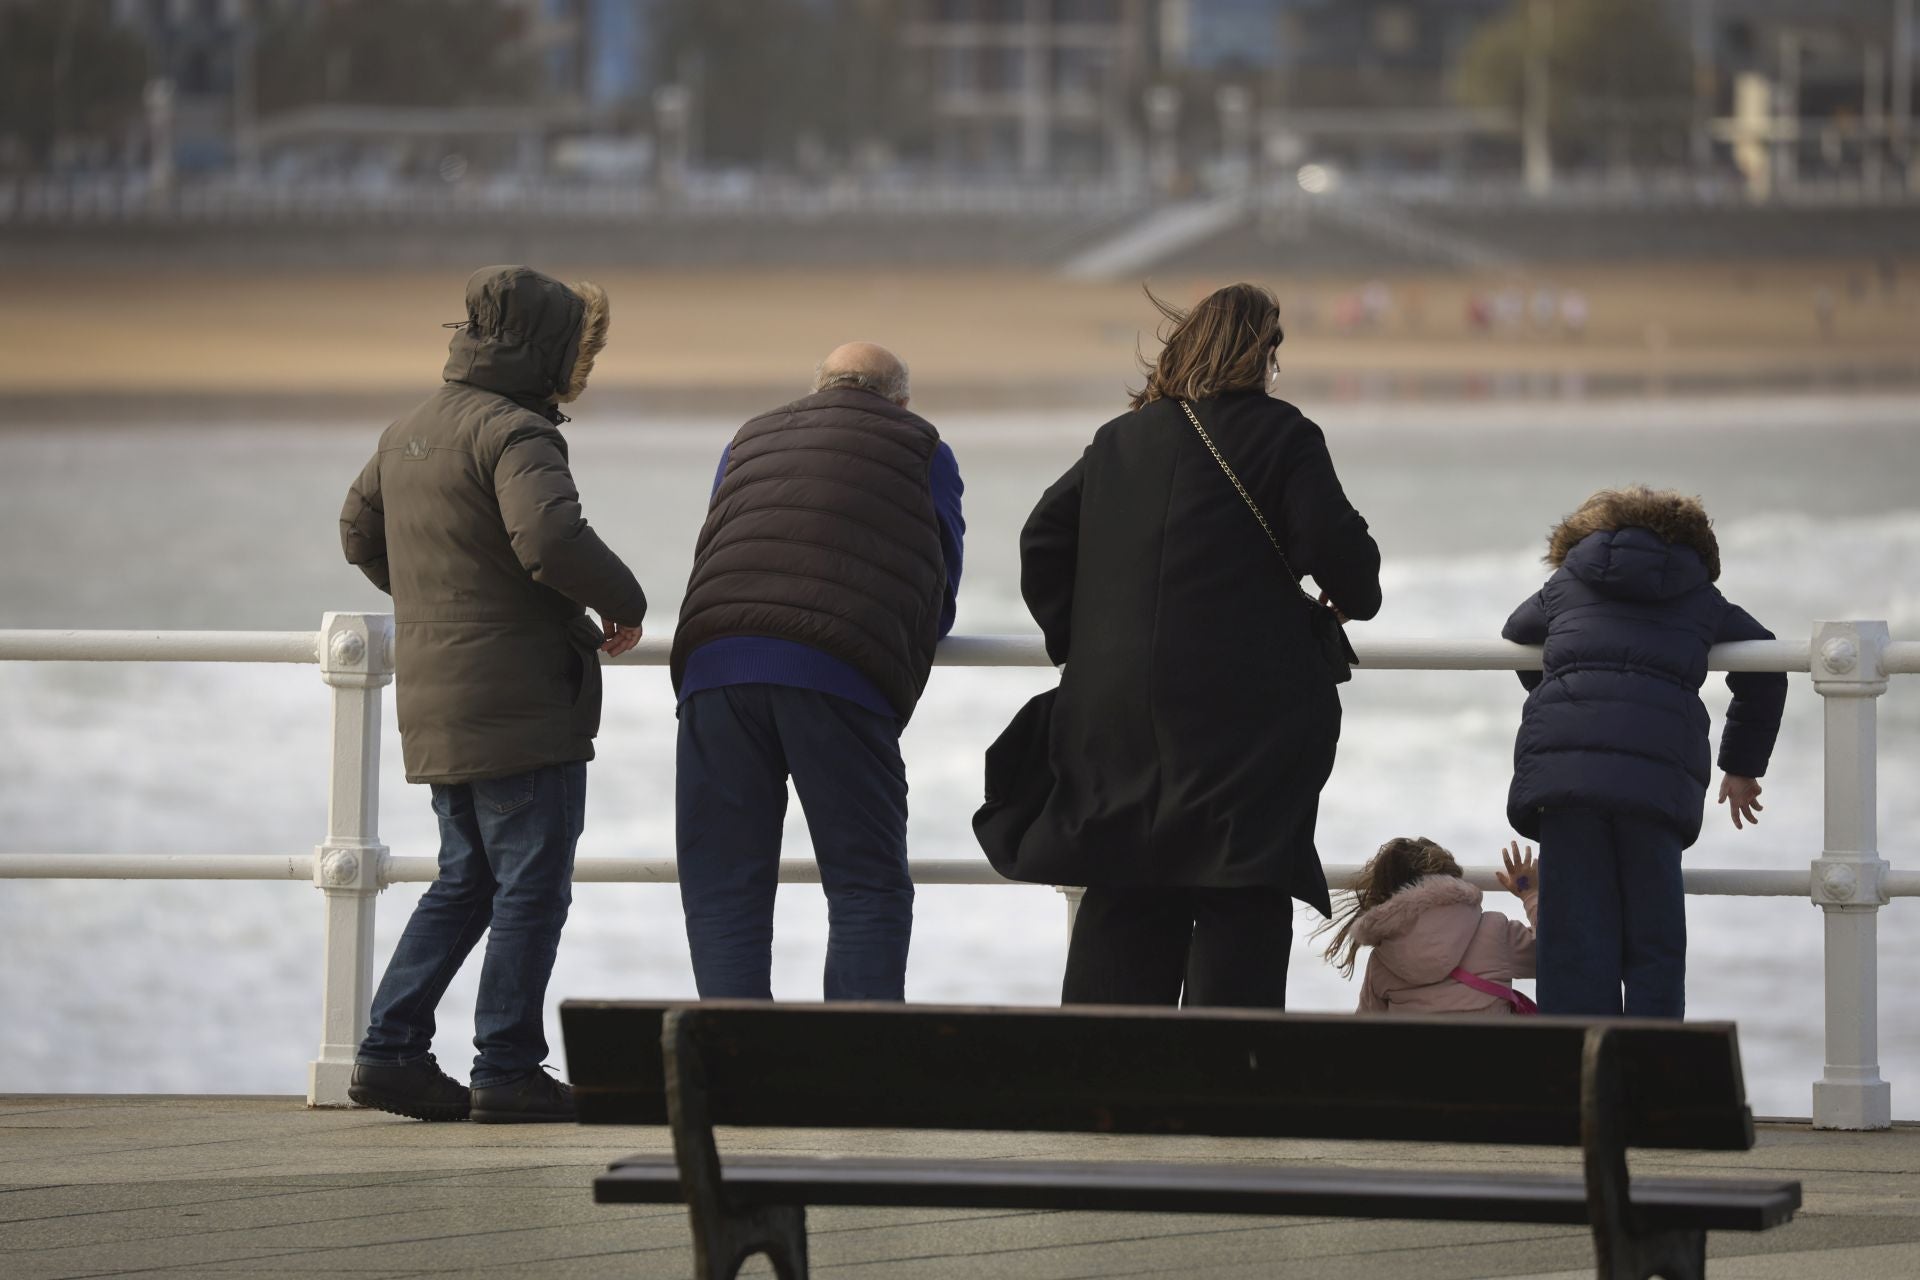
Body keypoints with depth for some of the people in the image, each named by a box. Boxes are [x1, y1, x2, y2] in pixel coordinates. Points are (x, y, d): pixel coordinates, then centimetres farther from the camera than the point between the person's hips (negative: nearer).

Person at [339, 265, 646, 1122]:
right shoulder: (513, 433, -15)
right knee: (532, 885, -2)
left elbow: (360, 533, 25)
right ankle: (507, 1072, -1)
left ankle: (391, 1048, 10)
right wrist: (622, 601, -14)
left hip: (437, 703, 9)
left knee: (465, 882, 16)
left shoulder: (410, 433, 14)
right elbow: (549, 536, -30)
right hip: (521, 705, -9)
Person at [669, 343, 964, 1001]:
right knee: (868, 886, 3)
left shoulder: (749, 441, 30)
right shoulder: (921, 447, 20)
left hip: (716, 660, 3)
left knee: (722, 886, 7)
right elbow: (941, 588, 21)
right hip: (839, 675, -3)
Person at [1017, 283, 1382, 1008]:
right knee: (1239, 919, -5)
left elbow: (1044, 538, 15)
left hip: (1117, 711, 5)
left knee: (1123, 921, 8)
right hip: (1244, 710, -5)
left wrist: (1078, 642, 21)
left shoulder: (1119, 440, 15)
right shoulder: (1278, 434, -1)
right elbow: (1335, 545, -8)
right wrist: (1356, 599, 13)